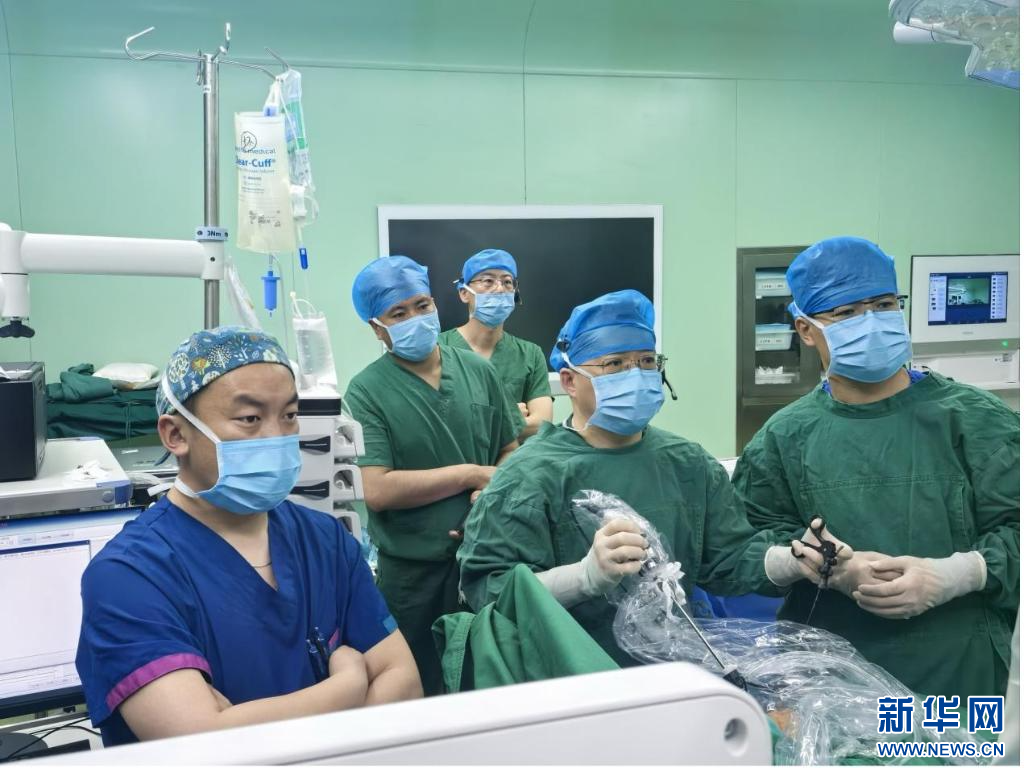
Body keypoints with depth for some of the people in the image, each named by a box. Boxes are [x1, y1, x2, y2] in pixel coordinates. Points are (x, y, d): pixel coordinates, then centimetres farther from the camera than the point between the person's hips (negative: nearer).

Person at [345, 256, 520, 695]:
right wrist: (471, 474, -13)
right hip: (412, 571, -3)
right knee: (419, 690, 14)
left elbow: (509, 452, 9)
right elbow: (377, 490, -19)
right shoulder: (367, 391, -10)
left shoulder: (478, 371, 3)